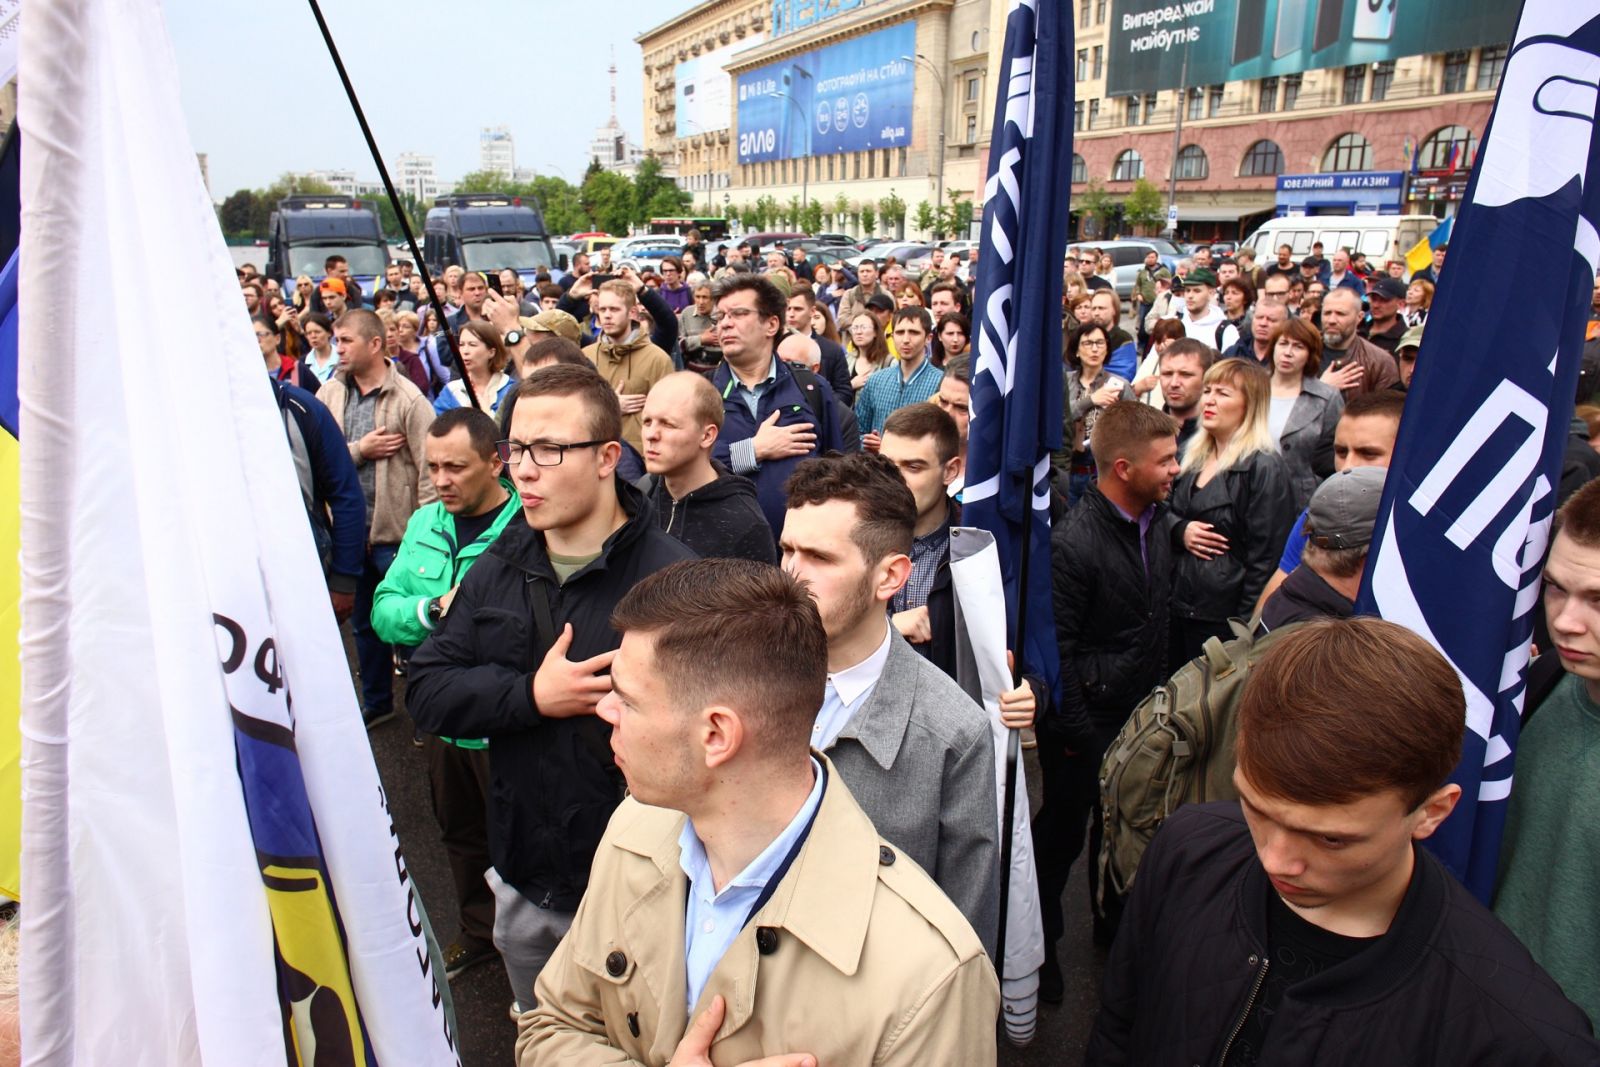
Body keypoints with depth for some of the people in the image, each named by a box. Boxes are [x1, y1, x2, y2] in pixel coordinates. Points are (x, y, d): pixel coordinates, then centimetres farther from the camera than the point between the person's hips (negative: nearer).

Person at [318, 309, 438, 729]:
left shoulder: (408, 399, -11)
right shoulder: (330, 394, 4)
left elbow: (430, 468, -14)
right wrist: (359, 449, -16)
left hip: (397, 531, -6)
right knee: (364, 622, 19)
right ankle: (376, 701, 36)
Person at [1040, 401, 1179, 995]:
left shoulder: (1156, 521, 0)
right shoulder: (1073, 543, -24)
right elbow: (1054, 649, -19)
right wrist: (1075, 732, -15)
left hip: (1140, 715, 7)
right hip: (1088, 723, -6)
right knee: (1061, 835, 11)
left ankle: (1113, 927, 45)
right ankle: (1039, 942, 33)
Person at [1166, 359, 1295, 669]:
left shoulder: (1263, 467, -13)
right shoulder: (1194, 457, 10)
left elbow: (1266, 555, -16)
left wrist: (1245, 627, -17)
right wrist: (1180, 530, -5)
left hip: (1223, 619, -7)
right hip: (1178, 608, 7)